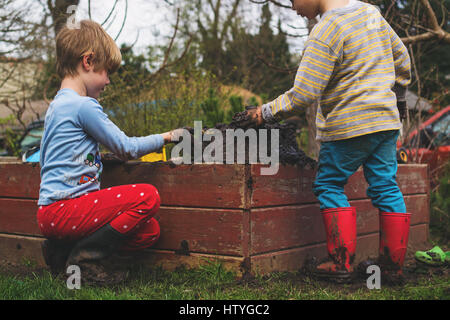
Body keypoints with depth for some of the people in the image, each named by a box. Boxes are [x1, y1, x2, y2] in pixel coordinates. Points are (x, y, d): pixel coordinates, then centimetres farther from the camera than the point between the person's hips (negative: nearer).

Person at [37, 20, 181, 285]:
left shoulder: (58, 104, 17)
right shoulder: (84, 106, -14)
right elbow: (126, 148, -8)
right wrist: (164, 138, 7)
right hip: (62, 211, -10)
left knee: (149, 231, 6)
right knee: (148, 196, -19)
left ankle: (62, 250, 8)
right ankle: (85, 255, -9)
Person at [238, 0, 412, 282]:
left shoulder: (325, 32, -16)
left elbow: (303, 95, -18)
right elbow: (401, 58, 20)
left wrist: (265, 113, -7)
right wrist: (399, 97, 31)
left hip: (348, 127, -7)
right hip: (387, 121, 7)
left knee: (329, 187, 6)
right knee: (386, 188, 9)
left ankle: (342, 263, 3)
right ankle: (394, 265, 12)